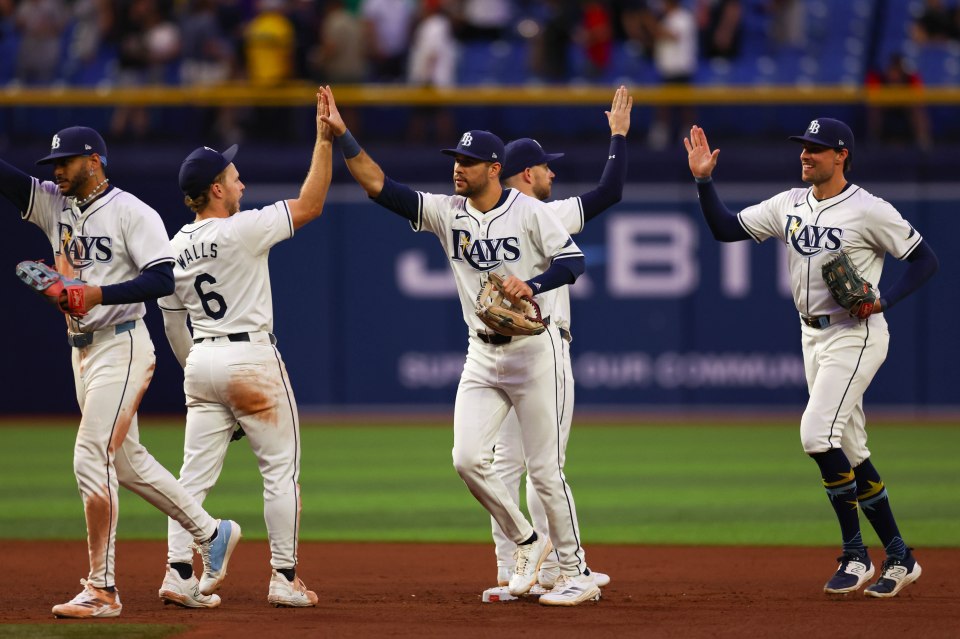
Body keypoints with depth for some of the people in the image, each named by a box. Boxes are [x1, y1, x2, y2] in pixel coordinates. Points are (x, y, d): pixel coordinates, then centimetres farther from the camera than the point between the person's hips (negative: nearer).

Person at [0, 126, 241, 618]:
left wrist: (99, 293, -27)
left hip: (121, 348, -8)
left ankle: (102, 590, -11)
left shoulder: (132, 212, -10)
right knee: (126, 462, 16)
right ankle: (211, 534, 31)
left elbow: (165, 279, -20)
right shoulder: (54, 204, 10)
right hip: (82, 350, 8)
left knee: (91, 460, -14)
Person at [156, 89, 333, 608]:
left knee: (196, 473, 5)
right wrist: (325, 141, -9)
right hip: (251, 358, -6)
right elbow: (309, 205, -10)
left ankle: (178, 573, -5)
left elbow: (173, 324, 13)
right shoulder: (242, 231, -13)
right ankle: (284, 578, 3)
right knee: (280, 468, 3)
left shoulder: (175, 247, 7)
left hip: (200, 363, 6)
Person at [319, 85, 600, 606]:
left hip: (533, 349, -5)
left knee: (544, 467, -3)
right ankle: (526, 542, 14)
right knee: (468, 459, -7)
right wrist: (342, 136, -13)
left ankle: (576, 573, 6)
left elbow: (573, 260, -12)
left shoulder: (529, 212, -9)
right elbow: (379, 186, -4)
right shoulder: (447, 212, 2)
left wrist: (531, 284, -28)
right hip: (482, 354, 5)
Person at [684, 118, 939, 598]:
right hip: (813, 337, 8)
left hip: (855, 336, -8)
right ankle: (898, 558, 17)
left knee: (817, 434, -20)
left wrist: (884, 301, -21)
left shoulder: (868, 211, -12)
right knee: (849, 450, 9)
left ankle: (855, 554, -10)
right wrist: (703, 180, -6)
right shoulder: (790, 205, 7)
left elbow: (925, 259, -8)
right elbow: (724, 229, 7)